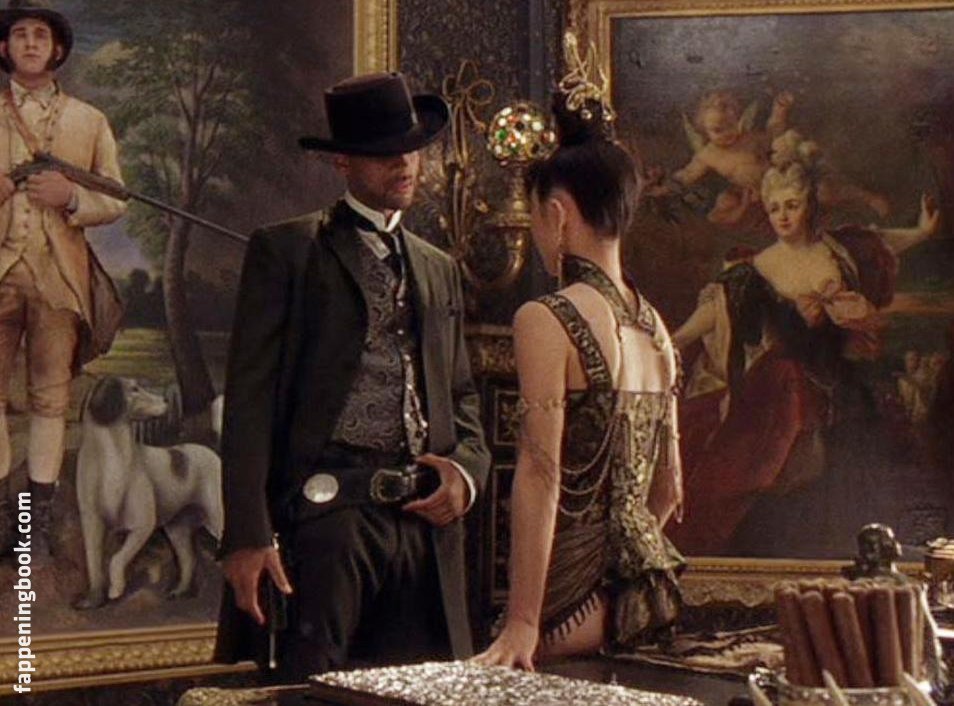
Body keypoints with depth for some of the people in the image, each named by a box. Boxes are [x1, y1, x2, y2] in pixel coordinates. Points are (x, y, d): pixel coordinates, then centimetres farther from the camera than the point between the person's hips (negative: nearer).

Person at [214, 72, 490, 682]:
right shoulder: (285, 252, 4)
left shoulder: (440, 269, 22)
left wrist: (467, 470, 3)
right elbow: (250, 399, -3)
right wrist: (247, 536, -12)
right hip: (327, 511, -5)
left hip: (425, 518, 5)